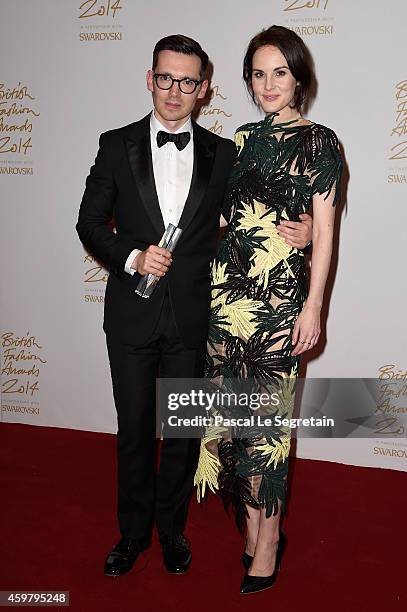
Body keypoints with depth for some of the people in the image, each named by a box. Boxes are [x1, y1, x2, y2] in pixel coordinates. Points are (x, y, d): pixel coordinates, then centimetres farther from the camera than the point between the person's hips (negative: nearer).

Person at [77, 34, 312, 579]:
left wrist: (298, 231, -11)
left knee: (183, 431, 13)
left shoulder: (223, 154, 2)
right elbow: (90, 222, 2)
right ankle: (133, 532, 33)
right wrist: (133, 257, -15)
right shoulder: (117, 145, 1)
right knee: (134, 429, 13)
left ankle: (172, 529, 35)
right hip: (133, 314, 0)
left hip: (192, 316, 1)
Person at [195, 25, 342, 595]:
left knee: (267, 414, 0)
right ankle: (254, 528, 24)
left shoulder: (318, 141, -1)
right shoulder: (243, 138, 14)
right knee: (234, 408, 8)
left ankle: (267, 538, 17)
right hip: (226, 288, 5)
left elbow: (324, 232, -4)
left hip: (280, 292, -5)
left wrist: (313, 306, -10)